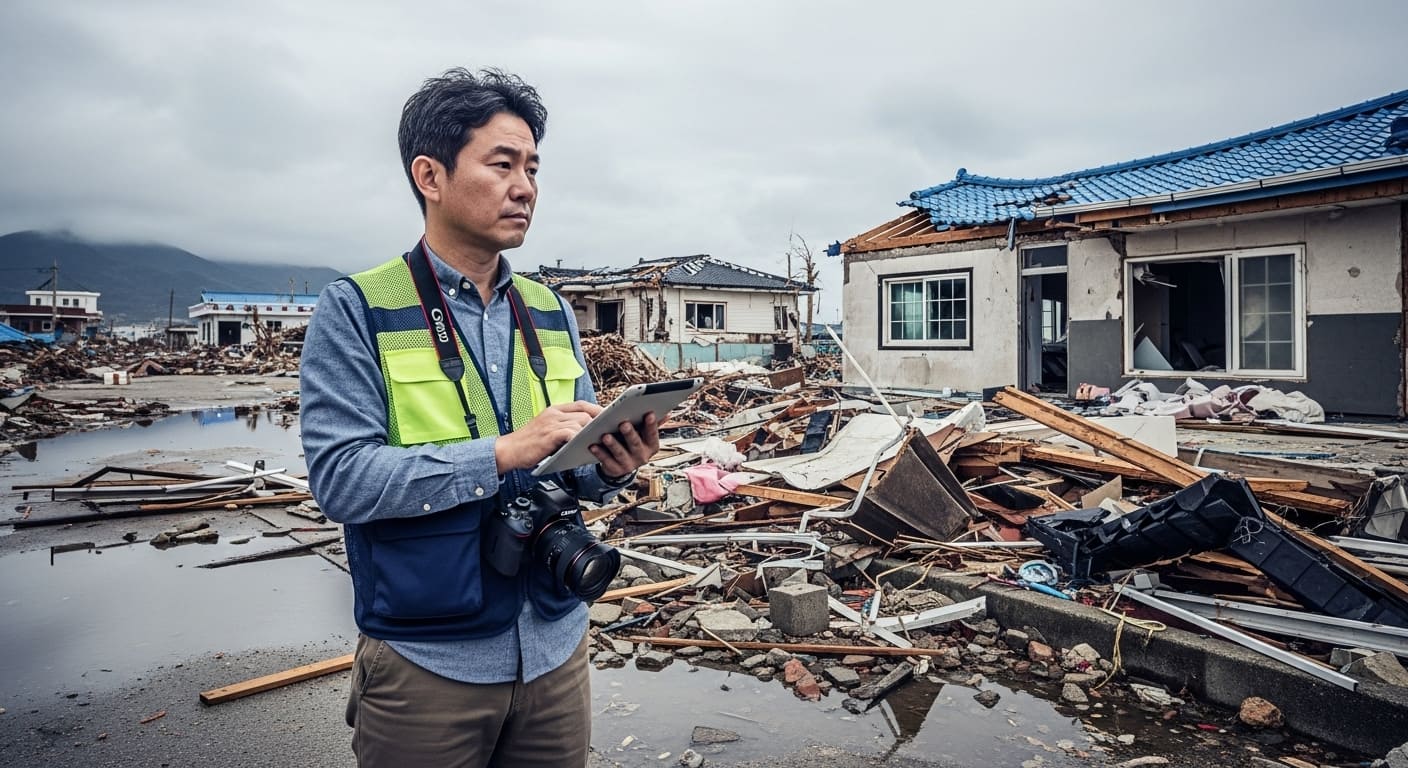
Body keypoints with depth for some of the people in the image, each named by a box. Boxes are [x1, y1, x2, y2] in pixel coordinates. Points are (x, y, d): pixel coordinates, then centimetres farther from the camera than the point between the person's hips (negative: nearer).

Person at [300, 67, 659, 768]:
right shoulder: (355, 310, -7)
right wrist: (504, 451, -26)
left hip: (556, 647, 5)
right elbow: (339, 477, -18)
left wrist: (609, 467, -13)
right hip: (425, 663, -4)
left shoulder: (550, 313, 7)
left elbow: (575, 469, 9)